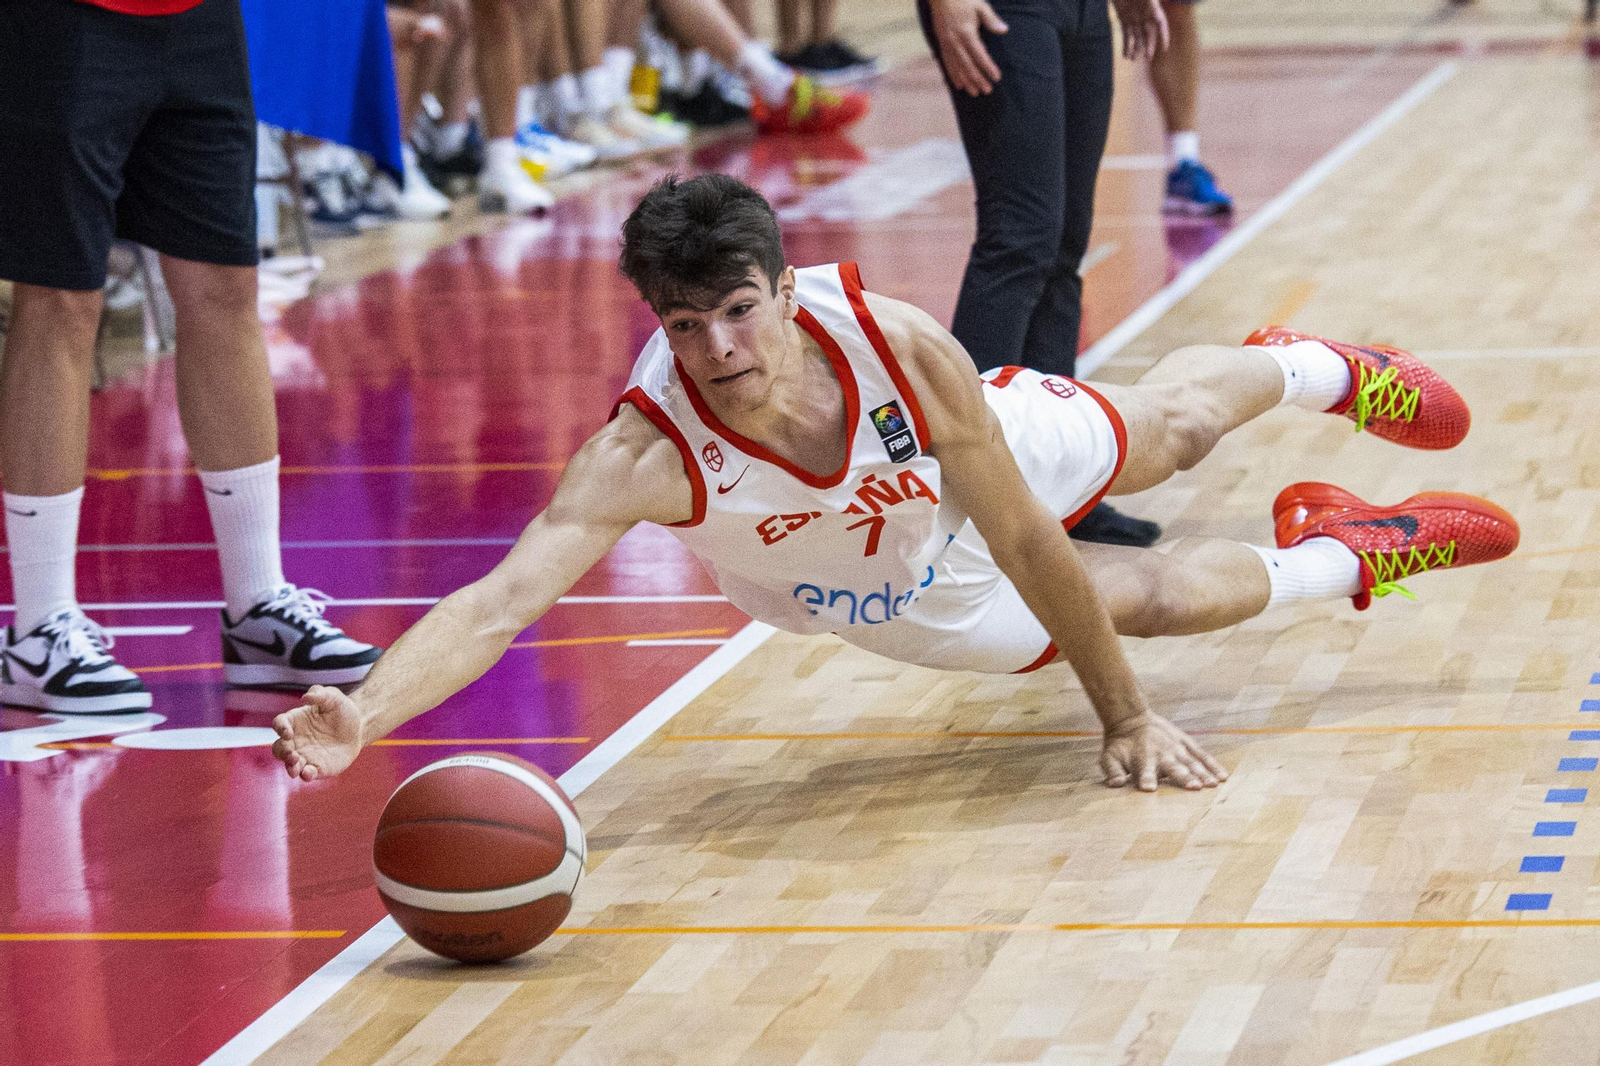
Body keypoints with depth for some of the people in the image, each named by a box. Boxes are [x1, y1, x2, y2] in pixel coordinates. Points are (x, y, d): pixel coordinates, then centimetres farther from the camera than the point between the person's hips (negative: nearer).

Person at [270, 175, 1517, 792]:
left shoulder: (902, 348, -43)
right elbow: (500, 601, -55)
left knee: (1177, 423, 28)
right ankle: (1343, 554, 46)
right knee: (1171, 596, 10)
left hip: (1011, 455, 0)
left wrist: (1129, 717, -21)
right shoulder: (648, 452, -45)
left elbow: (1025, 543, -31)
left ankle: (1310, 368, 66)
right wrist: (360, 717, -74)